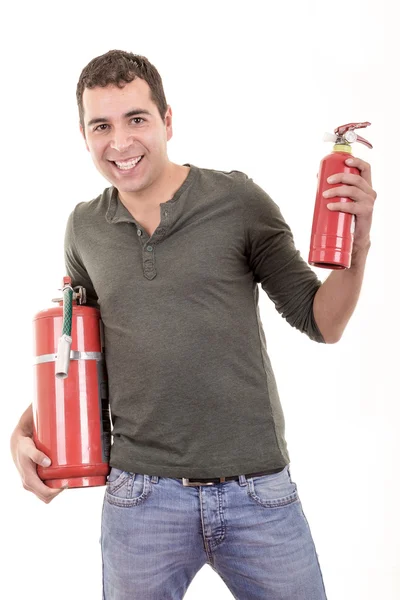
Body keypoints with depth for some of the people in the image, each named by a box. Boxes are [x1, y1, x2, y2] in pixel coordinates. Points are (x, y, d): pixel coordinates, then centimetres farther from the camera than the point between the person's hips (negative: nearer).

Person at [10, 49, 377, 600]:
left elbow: (322, 323, 0)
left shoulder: (237, 200, -4)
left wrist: (357, 246, -17)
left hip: (259, 492, -1)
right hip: (140, 497, 2)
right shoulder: (85, 229, 5)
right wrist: (25, 430, 2)